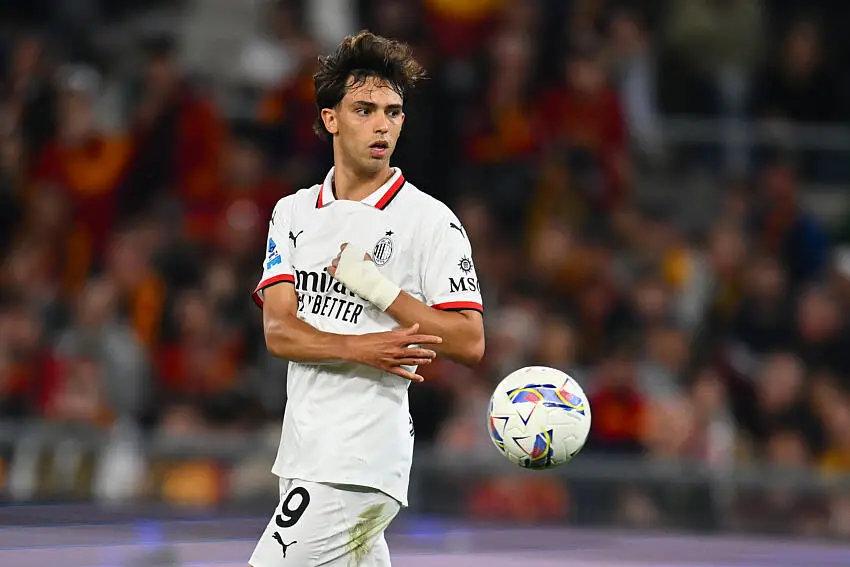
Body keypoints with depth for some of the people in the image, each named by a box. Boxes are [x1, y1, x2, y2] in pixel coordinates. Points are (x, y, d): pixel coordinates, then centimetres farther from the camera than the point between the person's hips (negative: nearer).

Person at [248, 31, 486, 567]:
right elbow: (279, 332, 0)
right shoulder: (293, 212, 11)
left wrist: (377, 286, -16)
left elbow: (470, 342, -8)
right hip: (305, 451, 6)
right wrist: (363, 349, -18)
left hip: (360, 460, -6)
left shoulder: (431, 220, -4)